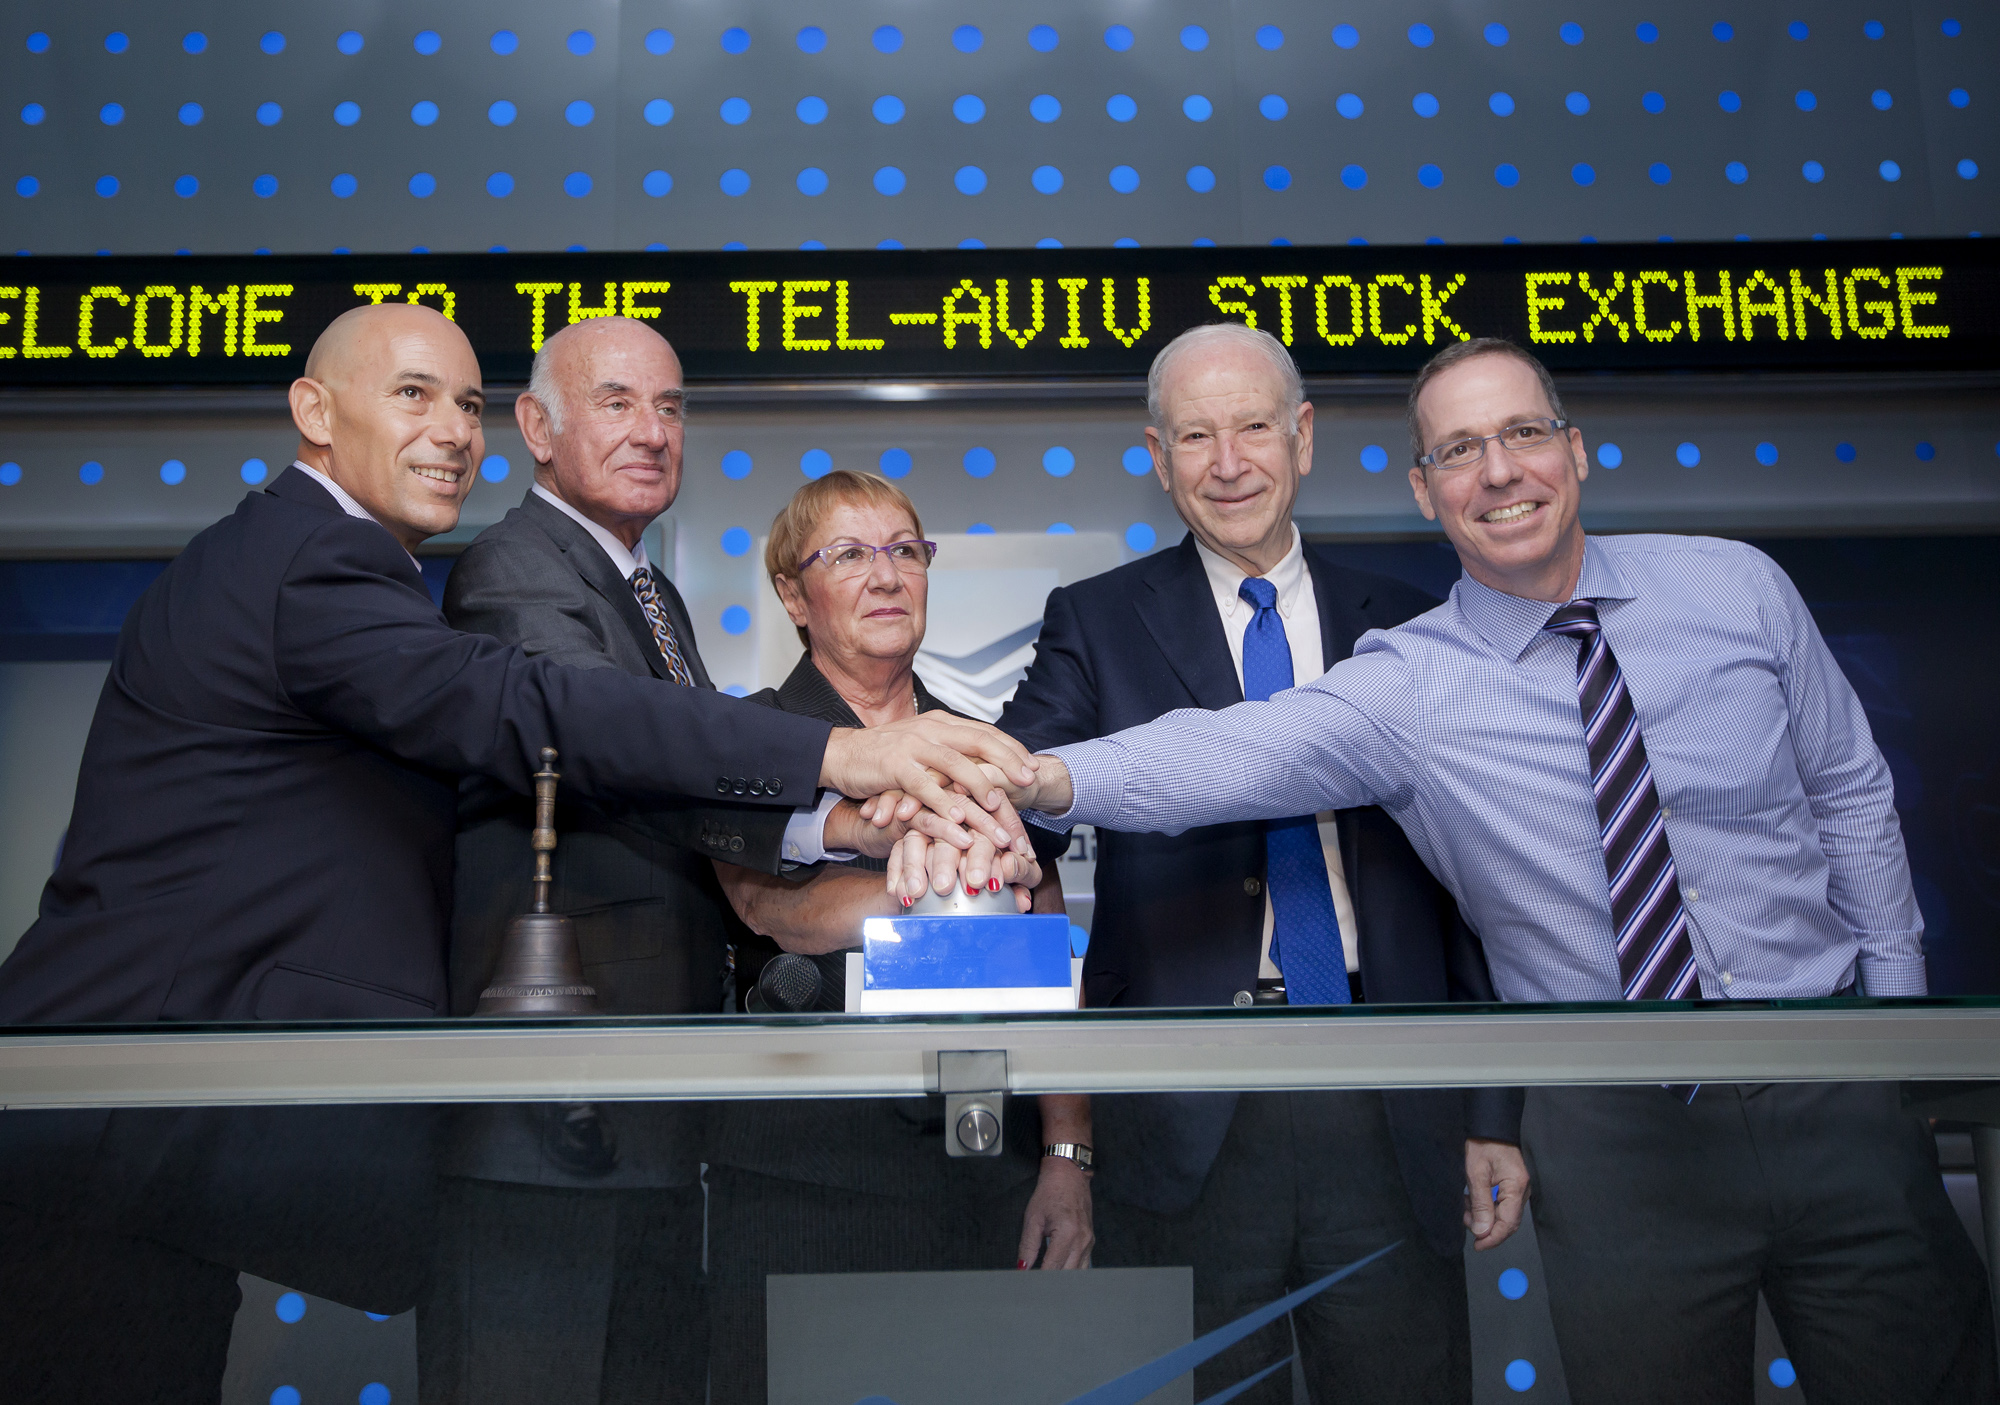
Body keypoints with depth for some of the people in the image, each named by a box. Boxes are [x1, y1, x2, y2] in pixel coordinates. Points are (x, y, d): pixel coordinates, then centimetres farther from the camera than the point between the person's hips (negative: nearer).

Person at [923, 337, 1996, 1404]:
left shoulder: (1737, 587, -1)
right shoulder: (1408, 684, -11)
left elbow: (1851, 796, 7)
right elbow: (1241, 751, -28)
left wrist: (1896, 999, 5)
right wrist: (1050, 775, -45)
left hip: (1840, 1108, 3)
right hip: (1620, 1144, -2)